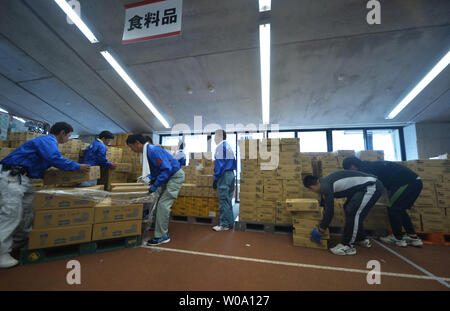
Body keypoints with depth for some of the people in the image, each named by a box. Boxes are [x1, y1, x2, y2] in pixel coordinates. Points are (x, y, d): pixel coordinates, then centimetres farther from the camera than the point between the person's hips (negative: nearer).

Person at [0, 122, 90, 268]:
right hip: (12, 177, -11)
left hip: (24, 178, 11)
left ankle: (21, 239, 32)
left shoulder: (49, 142, 17)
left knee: (28, 211, 17)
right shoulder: (47, 140, -15)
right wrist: (78, 167, -20)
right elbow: (56, 159, -30)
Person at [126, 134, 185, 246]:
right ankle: (163, 231, 30)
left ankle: (162, 236, 0)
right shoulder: (147, 151, 9)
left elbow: (167, 169, -27)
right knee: (161, 203, 15)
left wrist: (155, 186, -23)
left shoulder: (153, 150, -22)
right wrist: (150, 178, 4)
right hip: (168, 176, 10)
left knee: (163, 204, -10)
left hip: (175, 176, -10)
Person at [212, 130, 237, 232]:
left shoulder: (220, 146, -7)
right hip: (231, 174, 9)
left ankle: (224, 224, 6)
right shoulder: (229, 146, 19)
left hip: (224, 175, -9)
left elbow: (219, 164, -15)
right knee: (228, 201, 13)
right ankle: (230, 223, 20)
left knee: (223, 201, -2)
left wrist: (215, 179, -12)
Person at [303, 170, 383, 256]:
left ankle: (348, 246, 0)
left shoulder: (325, 186, -20)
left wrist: (320, 231, -4)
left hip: (372, 186, -10)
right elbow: (326, 206, 23)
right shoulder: (325, 181, 10)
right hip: (367, 185, 10)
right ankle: (362, 239, 29)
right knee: (348, 208, 17)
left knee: (352, 212, -12)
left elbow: (330, 211, -16)